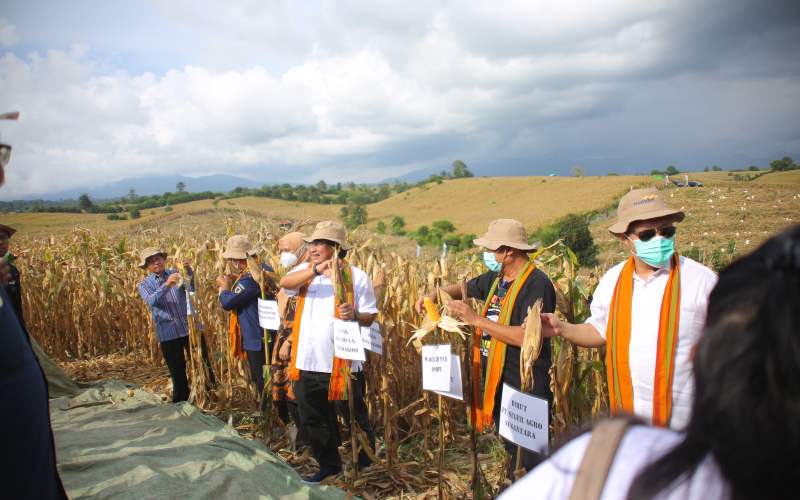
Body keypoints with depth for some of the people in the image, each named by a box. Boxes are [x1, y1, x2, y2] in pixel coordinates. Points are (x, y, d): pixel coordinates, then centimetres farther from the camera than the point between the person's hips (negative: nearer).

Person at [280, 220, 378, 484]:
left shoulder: (356, 276, -6)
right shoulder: (306, 271, 3)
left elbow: (370, 316, -3)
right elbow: (284, 282, -19)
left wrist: (355, 315, -26)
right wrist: (317, 269, -33)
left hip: (343, 363, -4)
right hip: (308, 363, 4)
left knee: (355, 418, 11)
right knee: (314, 420, 19)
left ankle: (365, 464, 35)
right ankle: (328, 464, 40)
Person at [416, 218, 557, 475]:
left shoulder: (536, 283, -18)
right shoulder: (496, 278, 7)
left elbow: (529, 337, -28)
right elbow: (464, 288, 24)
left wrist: (477, 320, -24)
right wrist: (434, 295, 3)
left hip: (526, 390, -8)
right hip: (497, 383, 8)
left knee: (530, 462, 2)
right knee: (511, 452, 22)